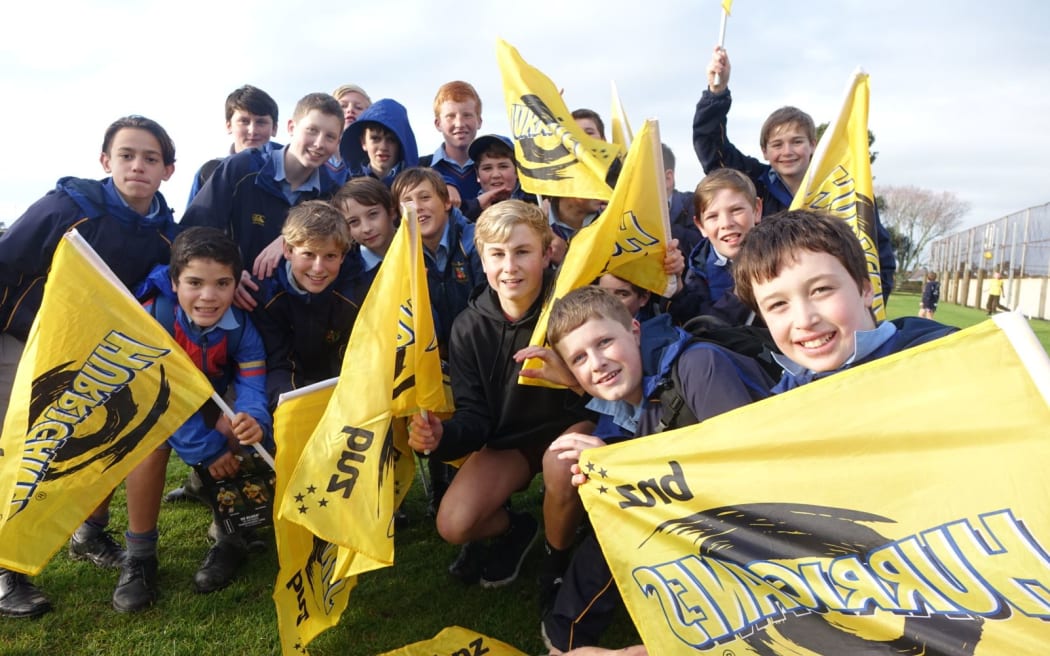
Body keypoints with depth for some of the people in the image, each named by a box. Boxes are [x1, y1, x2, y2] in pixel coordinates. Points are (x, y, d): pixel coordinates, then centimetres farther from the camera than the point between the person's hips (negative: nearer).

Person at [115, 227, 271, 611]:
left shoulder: (241, 326, -24)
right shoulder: (152, 319, -31)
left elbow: (252, 386, -32)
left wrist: (254, 421, -56)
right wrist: (206, 449, -34)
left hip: (209, 404, 2)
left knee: (234, 435, -26)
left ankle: (229, 538, -5)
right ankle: (139, 554, -15)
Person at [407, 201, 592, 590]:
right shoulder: (469, 327, -11)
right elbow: (474, 415, -12)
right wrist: (442, 436, -34)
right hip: (508, 440, 3)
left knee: (560, 466, -36)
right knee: (454, 524, -14)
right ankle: (515, 529, 22)